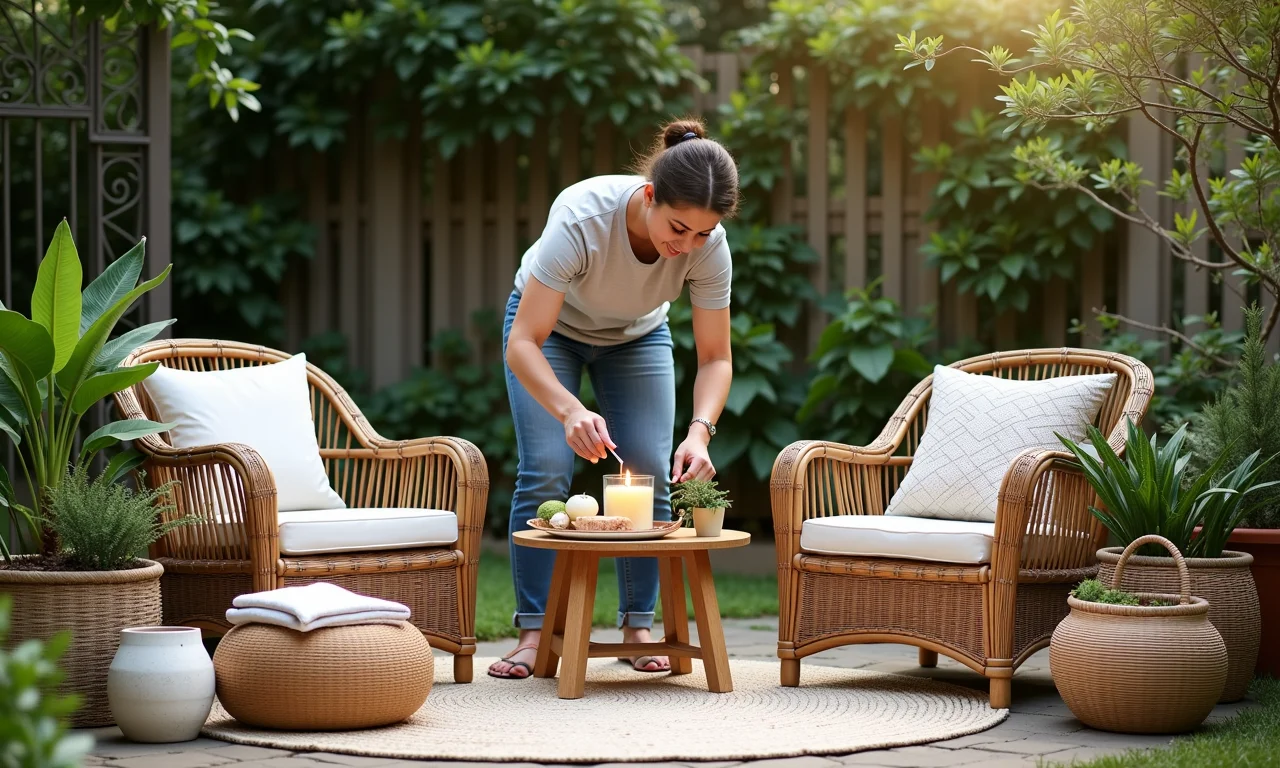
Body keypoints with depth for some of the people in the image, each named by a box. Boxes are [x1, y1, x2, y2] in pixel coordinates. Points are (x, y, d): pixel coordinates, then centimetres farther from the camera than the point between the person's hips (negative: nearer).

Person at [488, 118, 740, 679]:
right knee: (545, 474, -15)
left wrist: (700, 431, -40)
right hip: (548, 323, -3)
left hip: (637, 336, 3)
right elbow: (523, 345, -41)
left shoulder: (709, 246, -32)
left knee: (651, 476, -9)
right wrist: (570, 411, -57)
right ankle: (532, 633, -8)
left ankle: (638, 628, 2)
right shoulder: (581, 218, -42)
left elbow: (715, 357, -22)